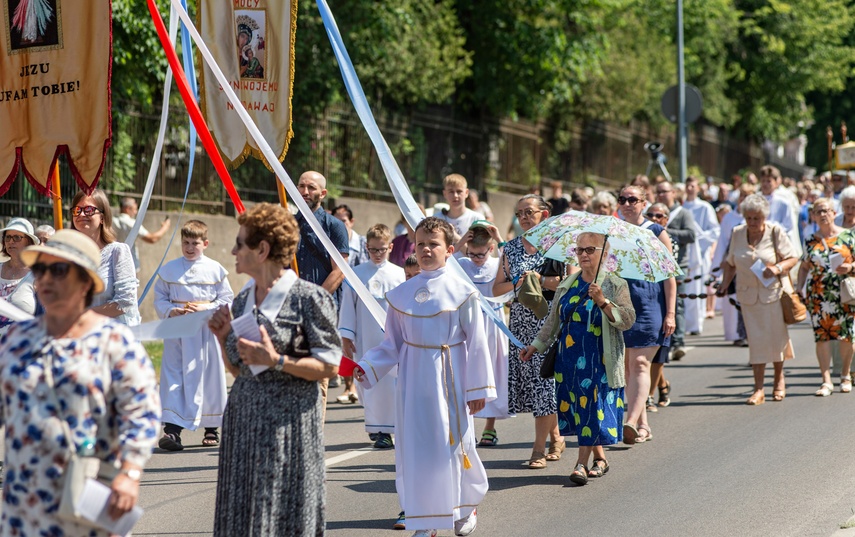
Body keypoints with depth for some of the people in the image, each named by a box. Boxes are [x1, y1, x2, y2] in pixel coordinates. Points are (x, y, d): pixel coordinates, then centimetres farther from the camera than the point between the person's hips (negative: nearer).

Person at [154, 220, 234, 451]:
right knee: (173, 378, -8)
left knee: (209, 378, 7)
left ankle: (212, 428, 22)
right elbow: (160, 299, 8)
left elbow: (226, 300, 2)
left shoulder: (215, 269, 1)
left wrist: (205, 308, -12)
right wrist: (172, 311, -10)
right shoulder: (169, 269, 5)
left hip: (207, 332, 0)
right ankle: (172, 429, -14)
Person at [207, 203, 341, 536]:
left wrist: (277, 361, -18)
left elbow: (329, 366, -9)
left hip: (289, 421, -6)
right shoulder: (242, 300, 12)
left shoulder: (308, 297, -8)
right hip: (244, 418, 6)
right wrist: (223, 338, 2)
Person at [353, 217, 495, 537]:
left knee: (454, 443, 4)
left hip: (449, 380, -3)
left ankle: (468, 506, 30)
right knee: (414, 446, 1)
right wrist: (365, 368, -5)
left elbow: (476, 343, -3)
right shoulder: (401, 294, 4)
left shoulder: (462, 292, -4)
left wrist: (478, 388, -4)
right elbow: (392, 345, 9)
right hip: (414, 380, 3)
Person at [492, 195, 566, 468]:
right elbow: (497, 289, 10)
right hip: (520, 321, 4)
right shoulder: (511, 248, 12)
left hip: (549, 319, -4)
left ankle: (540, 447, -6)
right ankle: (556, 436, 22)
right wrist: (516, 284, -7)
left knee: (544, 377, -9)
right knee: (527, 376, 3)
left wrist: (541, 281, -12)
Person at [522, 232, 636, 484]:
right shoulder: (567, 285, 11)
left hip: (599, 359, -5)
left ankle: (582, 462, -10)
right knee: (576, 405, 7)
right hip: (570, 357, 5)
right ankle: (599, 458, 20)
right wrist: (537, 344, 16)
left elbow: (627, 320, -11)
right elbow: (554, 319, 19)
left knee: (594, 404, -10)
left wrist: (603, 302, -23)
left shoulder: (615, 285, -2)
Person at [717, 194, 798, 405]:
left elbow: (793, 258, -4)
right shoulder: (737, 233, 4)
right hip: (749, 295, 2)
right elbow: (731, 263, 14)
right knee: (756, 340, -2)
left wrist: (778, 268, -22)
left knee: (776, 337, 4)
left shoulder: (776, 232, -6)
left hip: (774, 291, -2)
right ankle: (758, 389, -3)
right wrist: (724, 284, 1)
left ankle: (779, 379, 28)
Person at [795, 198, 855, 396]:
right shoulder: (811, 242, 8)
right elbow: (804, 268, 15)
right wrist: (799, 290, 4)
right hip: (818, 295, 1)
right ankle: (826, 380, -2)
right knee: (821, 335, -5)